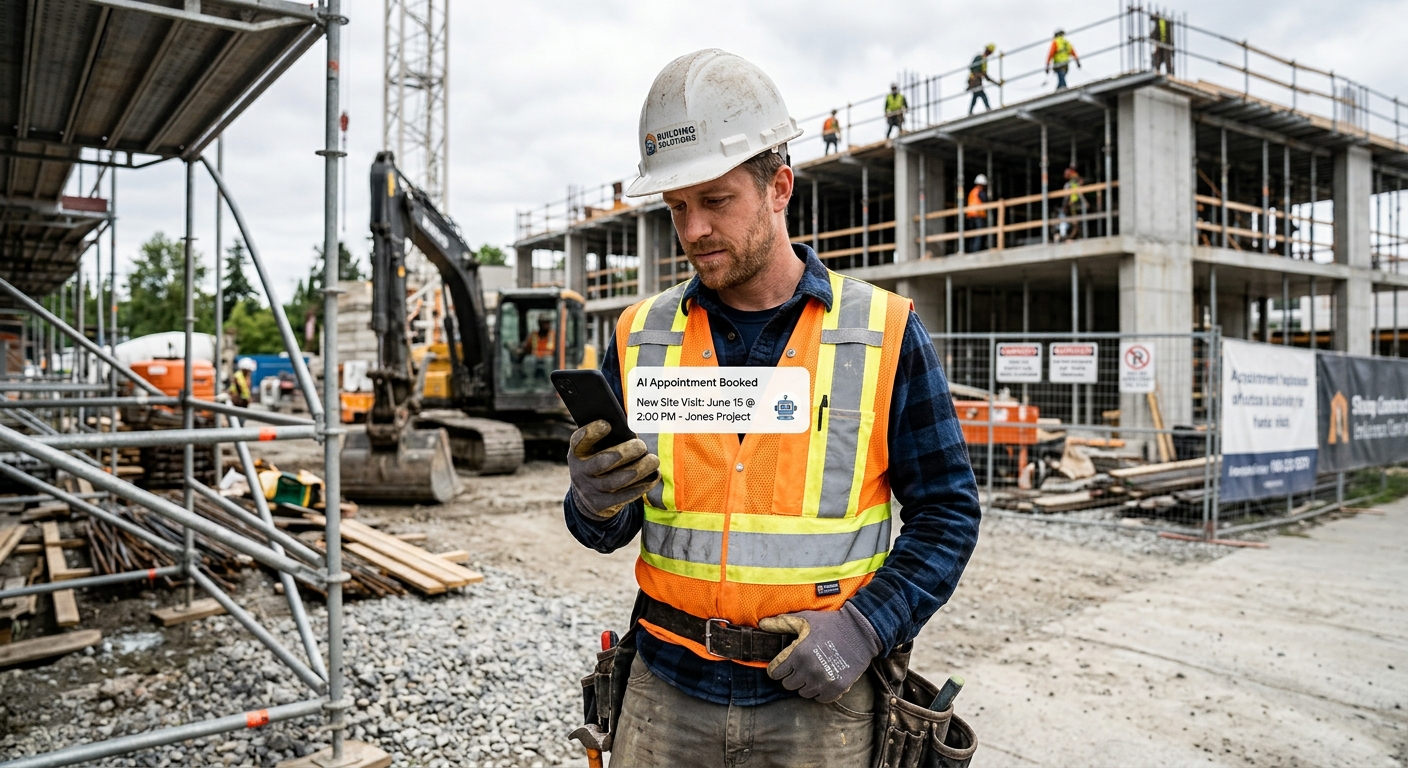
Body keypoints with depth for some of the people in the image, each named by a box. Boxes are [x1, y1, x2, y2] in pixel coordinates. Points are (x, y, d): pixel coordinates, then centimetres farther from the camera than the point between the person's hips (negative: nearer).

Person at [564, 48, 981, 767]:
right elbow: (608, 531, 5)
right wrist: (596, 500, -17)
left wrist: (866, 626, -14)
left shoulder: (884, 334, -7)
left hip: (818, 697, -2)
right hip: (667, 691, 2)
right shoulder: (640, 337, 0)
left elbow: (947, 512, -2)